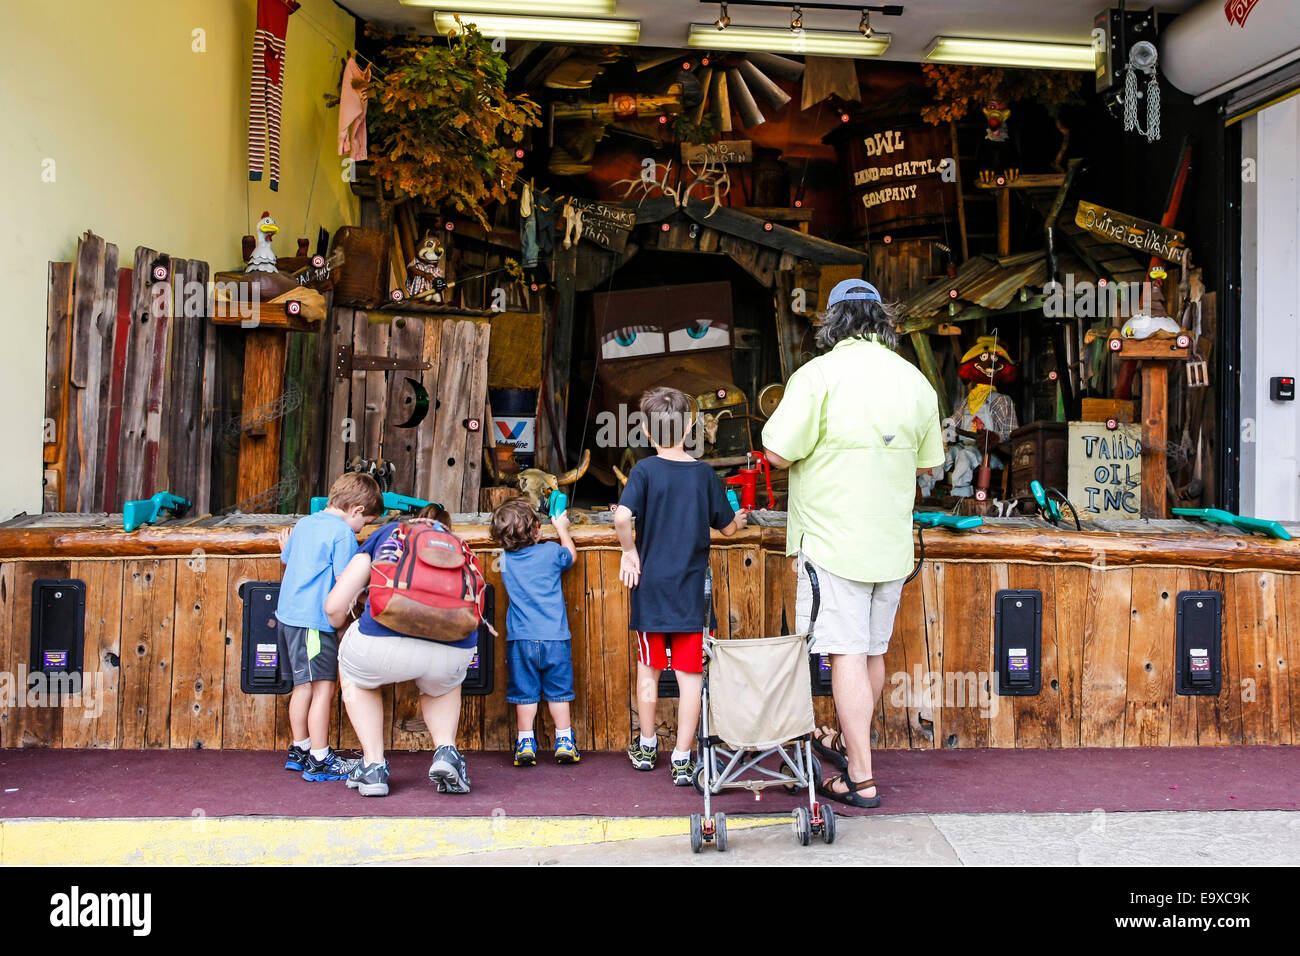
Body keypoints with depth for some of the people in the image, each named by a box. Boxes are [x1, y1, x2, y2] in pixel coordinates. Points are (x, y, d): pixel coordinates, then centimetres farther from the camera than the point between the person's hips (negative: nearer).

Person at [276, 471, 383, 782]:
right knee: (323, 688, -5)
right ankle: (319, 761, -2)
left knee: (304, 684, 17)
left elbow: (286, 558, 27)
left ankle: (299, 750, 27)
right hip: (314, 621, -9)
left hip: (288, 614, 9)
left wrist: (286, 545, 47)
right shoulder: (342, 532, -12)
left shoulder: (303, 524, 13)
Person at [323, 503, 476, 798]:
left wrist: (340, 630, 46)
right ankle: (445, 749, 16)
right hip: (456, 649, 2)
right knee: (442, 685, 40)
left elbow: (335, 605, 21)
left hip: (384, 639, -2)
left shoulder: (388, 532, 27)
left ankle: (373, 766, 23)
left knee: (355, 674, 35)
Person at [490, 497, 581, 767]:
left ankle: (526, 743, 9)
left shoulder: (506, 559, 1)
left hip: (520, 638, 1)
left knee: (525, 693, 8)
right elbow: (571, 555, 18)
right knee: (558, 692, 8)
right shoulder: (551, 552, -4)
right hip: (555, 636, -1)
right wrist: (562, 528, 31)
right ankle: (564, 742, 12)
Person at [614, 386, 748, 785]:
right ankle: (682, 760, 6)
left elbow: (622, 517, -24)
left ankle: (647, 746, 31)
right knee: (690, 673, 5)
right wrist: (741, 518, 31)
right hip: (692, 590, 0)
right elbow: (728, 527, 8)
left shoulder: (645, 470, -8)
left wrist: (629, 552, -7)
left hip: (650, 587, 0)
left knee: (648, 666, 17)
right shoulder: (705, 474, -3)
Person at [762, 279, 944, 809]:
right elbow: (927, 462, 14)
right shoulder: (915, 380, 5)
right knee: (873, 651, 17)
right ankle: (847, 742, 37)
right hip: (892, 541, 6)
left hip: (834, 540, -6)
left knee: (847, 653, -1)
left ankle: (860, 779, 3)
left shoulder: (819, 375, -13)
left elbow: (778, 453, -15)